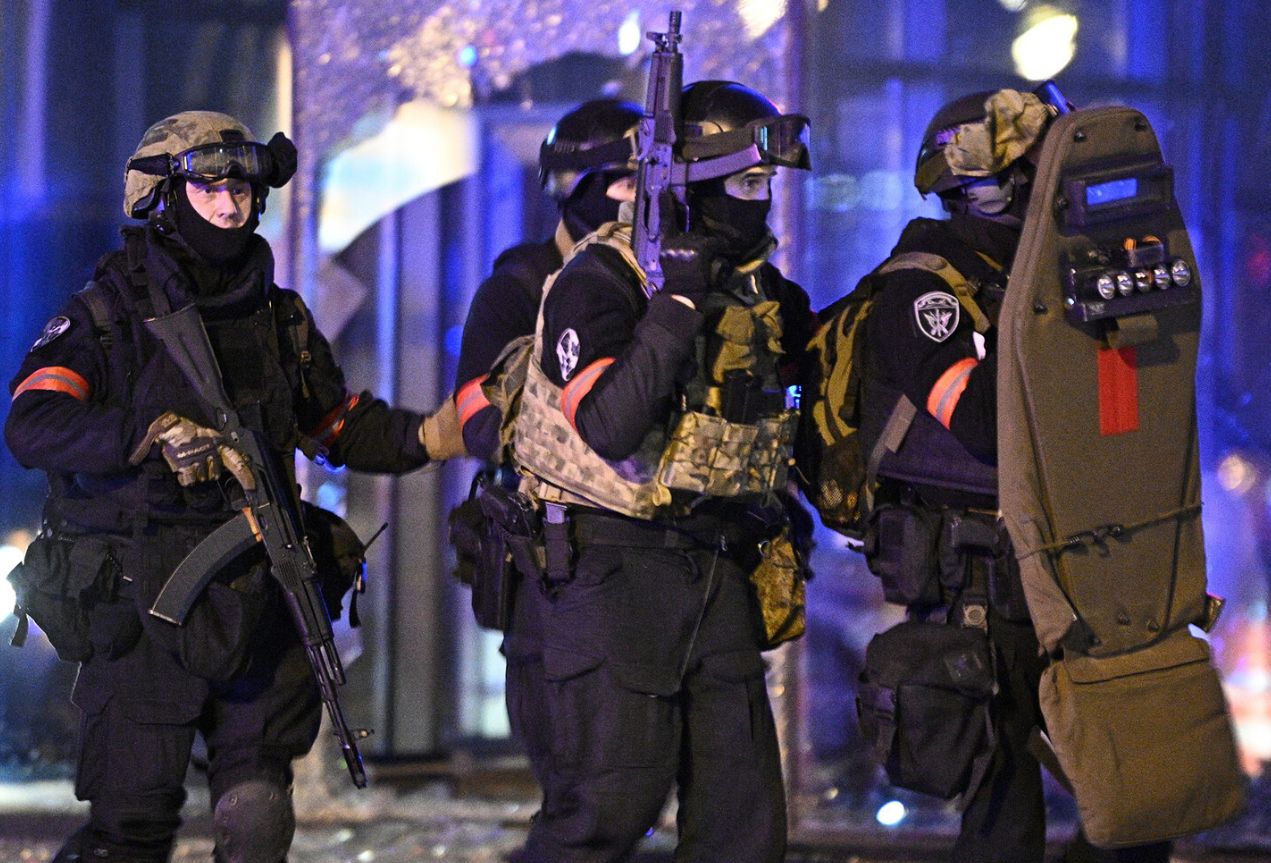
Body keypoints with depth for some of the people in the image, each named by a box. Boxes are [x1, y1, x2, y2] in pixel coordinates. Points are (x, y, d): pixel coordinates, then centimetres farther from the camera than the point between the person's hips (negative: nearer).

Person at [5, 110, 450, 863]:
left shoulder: (280, 320, 14)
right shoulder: (109, 315, -2)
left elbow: (343, 426, 22)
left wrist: (430, 433, 2)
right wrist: (152, 433, -30)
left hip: (255, 598, 4)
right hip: (145, 604, -4)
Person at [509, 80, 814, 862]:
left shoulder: (760, 292, 11)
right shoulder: (601, 282, -12)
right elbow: (610, 428, -25)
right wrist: (675, 304, -26)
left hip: (717, 567, 7)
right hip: (616, 563, -7)